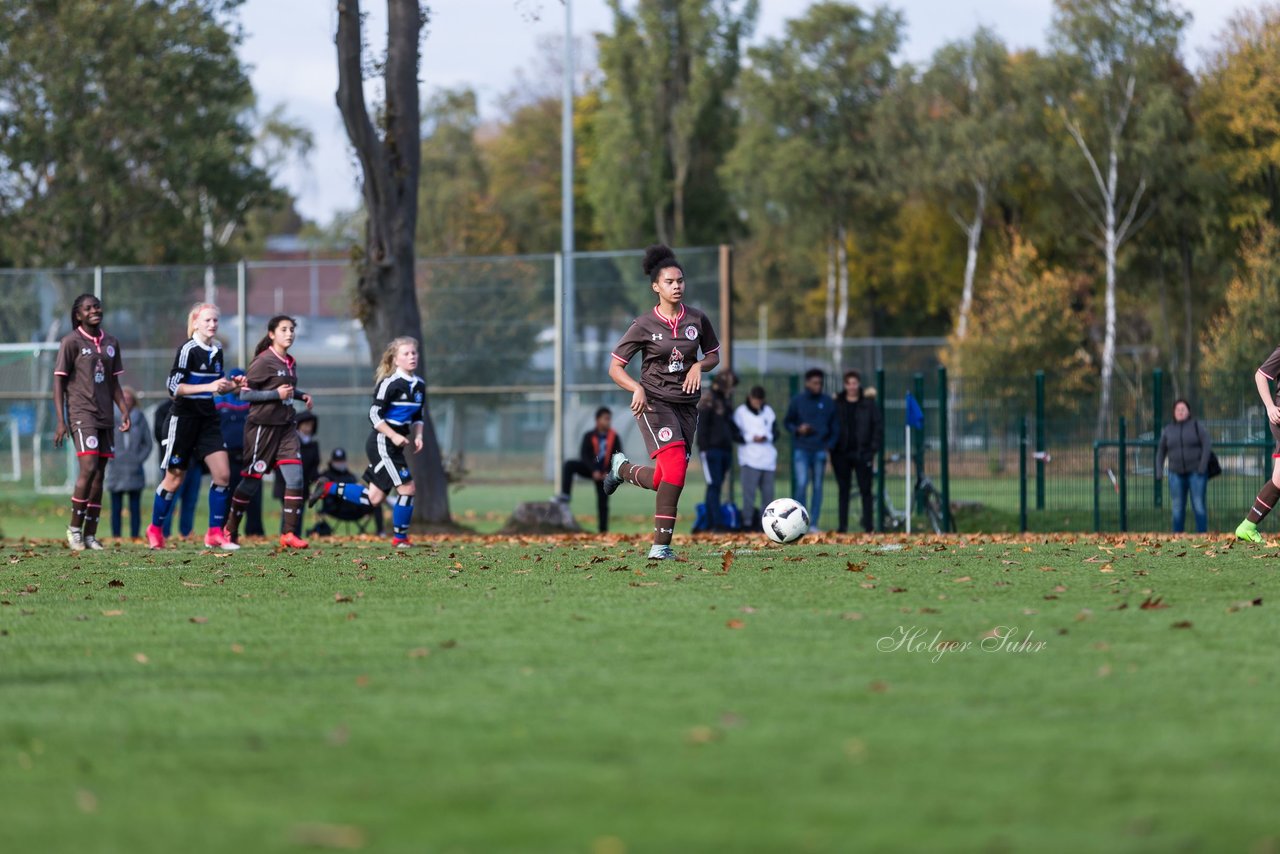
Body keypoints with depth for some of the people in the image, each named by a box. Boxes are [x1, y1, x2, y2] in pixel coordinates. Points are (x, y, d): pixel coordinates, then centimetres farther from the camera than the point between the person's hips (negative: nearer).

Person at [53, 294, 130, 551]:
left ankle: (90, 534, 8)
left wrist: (125, 411, 8)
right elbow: (59, 382, -4)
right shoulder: (71, 341, -3)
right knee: (89, 468, -18)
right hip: (81, 413, -6)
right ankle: (74, 527, -6)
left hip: (105, 416, 6)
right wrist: (60, 421, -11)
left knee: (99, 475, 4)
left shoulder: (111, 343, 14)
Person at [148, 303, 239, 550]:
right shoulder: (188, 349, -14)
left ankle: (214, 534, -1)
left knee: (222, 474, -6)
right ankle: (155, 529, 21)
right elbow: (174, 386, -20)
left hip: (208, 418, 6)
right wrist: (208, 386, -26)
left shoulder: (216, 350, 9)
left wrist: (230, 385, 2)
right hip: (183, 418, -6)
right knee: (175, 478, 3)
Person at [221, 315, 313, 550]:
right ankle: (230, 530, 19)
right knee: (252, 481, 3)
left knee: (295, 478, -9)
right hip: (263, 426, -6)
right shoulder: (264, 361, -11)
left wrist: (301, 395, 9)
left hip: (286, 426, 6)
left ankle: (289, 533, -7)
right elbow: (245, 394, -14)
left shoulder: (290, 363, 11)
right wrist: (277, 394, -21)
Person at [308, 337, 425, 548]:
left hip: (394, 447, 9)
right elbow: (374, 414, -15)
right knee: (407, 488, -11)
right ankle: (400, 538, 2)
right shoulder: (391, 383, -14)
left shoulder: (420, 384, 11)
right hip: (382, 444, -9)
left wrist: (418, 436, 4)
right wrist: (393, 436, -22)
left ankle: (329, 488, 23)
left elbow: (417, 416, 22)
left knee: (373, 499, 9)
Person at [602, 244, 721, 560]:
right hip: (654, 402, -4)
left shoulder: (697, 320, 3)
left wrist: (699, 366, -6)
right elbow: (615, 368, -4)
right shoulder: (643, 326, -7)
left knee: (661, 482, 3)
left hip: (686, 404, 5)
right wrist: (637, 389, -23)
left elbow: (714, 355, 17)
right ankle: (661, 544, -16)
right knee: (675, 464, -25)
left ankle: (622, 468, 36)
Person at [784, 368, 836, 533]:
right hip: (801, 450, -2)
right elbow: (787, 422, 11)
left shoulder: (828, 403, 7)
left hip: (820, 450, 2)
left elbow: (833, 426, 13)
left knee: (817, 487, 3)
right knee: (801, 483, -14)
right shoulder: (797, 401, 3)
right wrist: (798, 430, -9)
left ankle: (813, 524, 7)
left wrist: (829, 444, -1)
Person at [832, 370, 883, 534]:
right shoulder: (836, 404, 6)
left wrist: (873, 449, -4)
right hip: (842, 453, 1)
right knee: (843, 491, 4)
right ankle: (842, 525, 6)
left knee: (866, 490, -2)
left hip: (862, 453, -1)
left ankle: (868, 526, 0)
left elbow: (878, 426, 4)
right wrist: (832, 448, -2)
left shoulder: (868, 404, 3)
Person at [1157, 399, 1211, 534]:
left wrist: (1203, 466, -21)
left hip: (1196, 472, -3)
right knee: (1178, 509, 2)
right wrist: (1159, 471, -1)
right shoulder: (1168, 430, 6)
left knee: (1198, 506, -8)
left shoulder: (1197, 426, -4)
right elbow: (1161, 452, 13)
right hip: (1177, 474, 3)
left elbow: (1207, 446, -11)